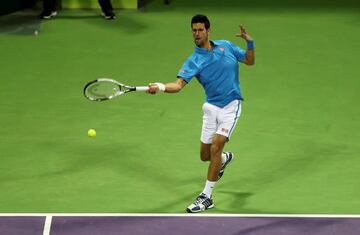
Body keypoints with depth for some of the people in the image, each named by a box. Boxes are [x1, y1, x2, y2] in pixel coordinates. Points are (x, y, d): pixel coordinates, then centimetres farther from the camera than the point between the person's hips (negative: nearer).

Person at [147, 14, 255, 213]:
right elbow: (179, 84, -21)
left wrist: (249, 42, -9)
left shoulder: (225, 46, 0)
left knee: (215, 147, -17)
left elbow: (250, 61, 10)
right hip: (211, 107, 2)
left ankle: (206, 197, -10)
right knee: (205, 155, 9)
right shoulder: (193, 61, -6)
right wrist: (160, 87, -42)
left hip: (230, 106, -2)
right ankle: (224, 159, 48)